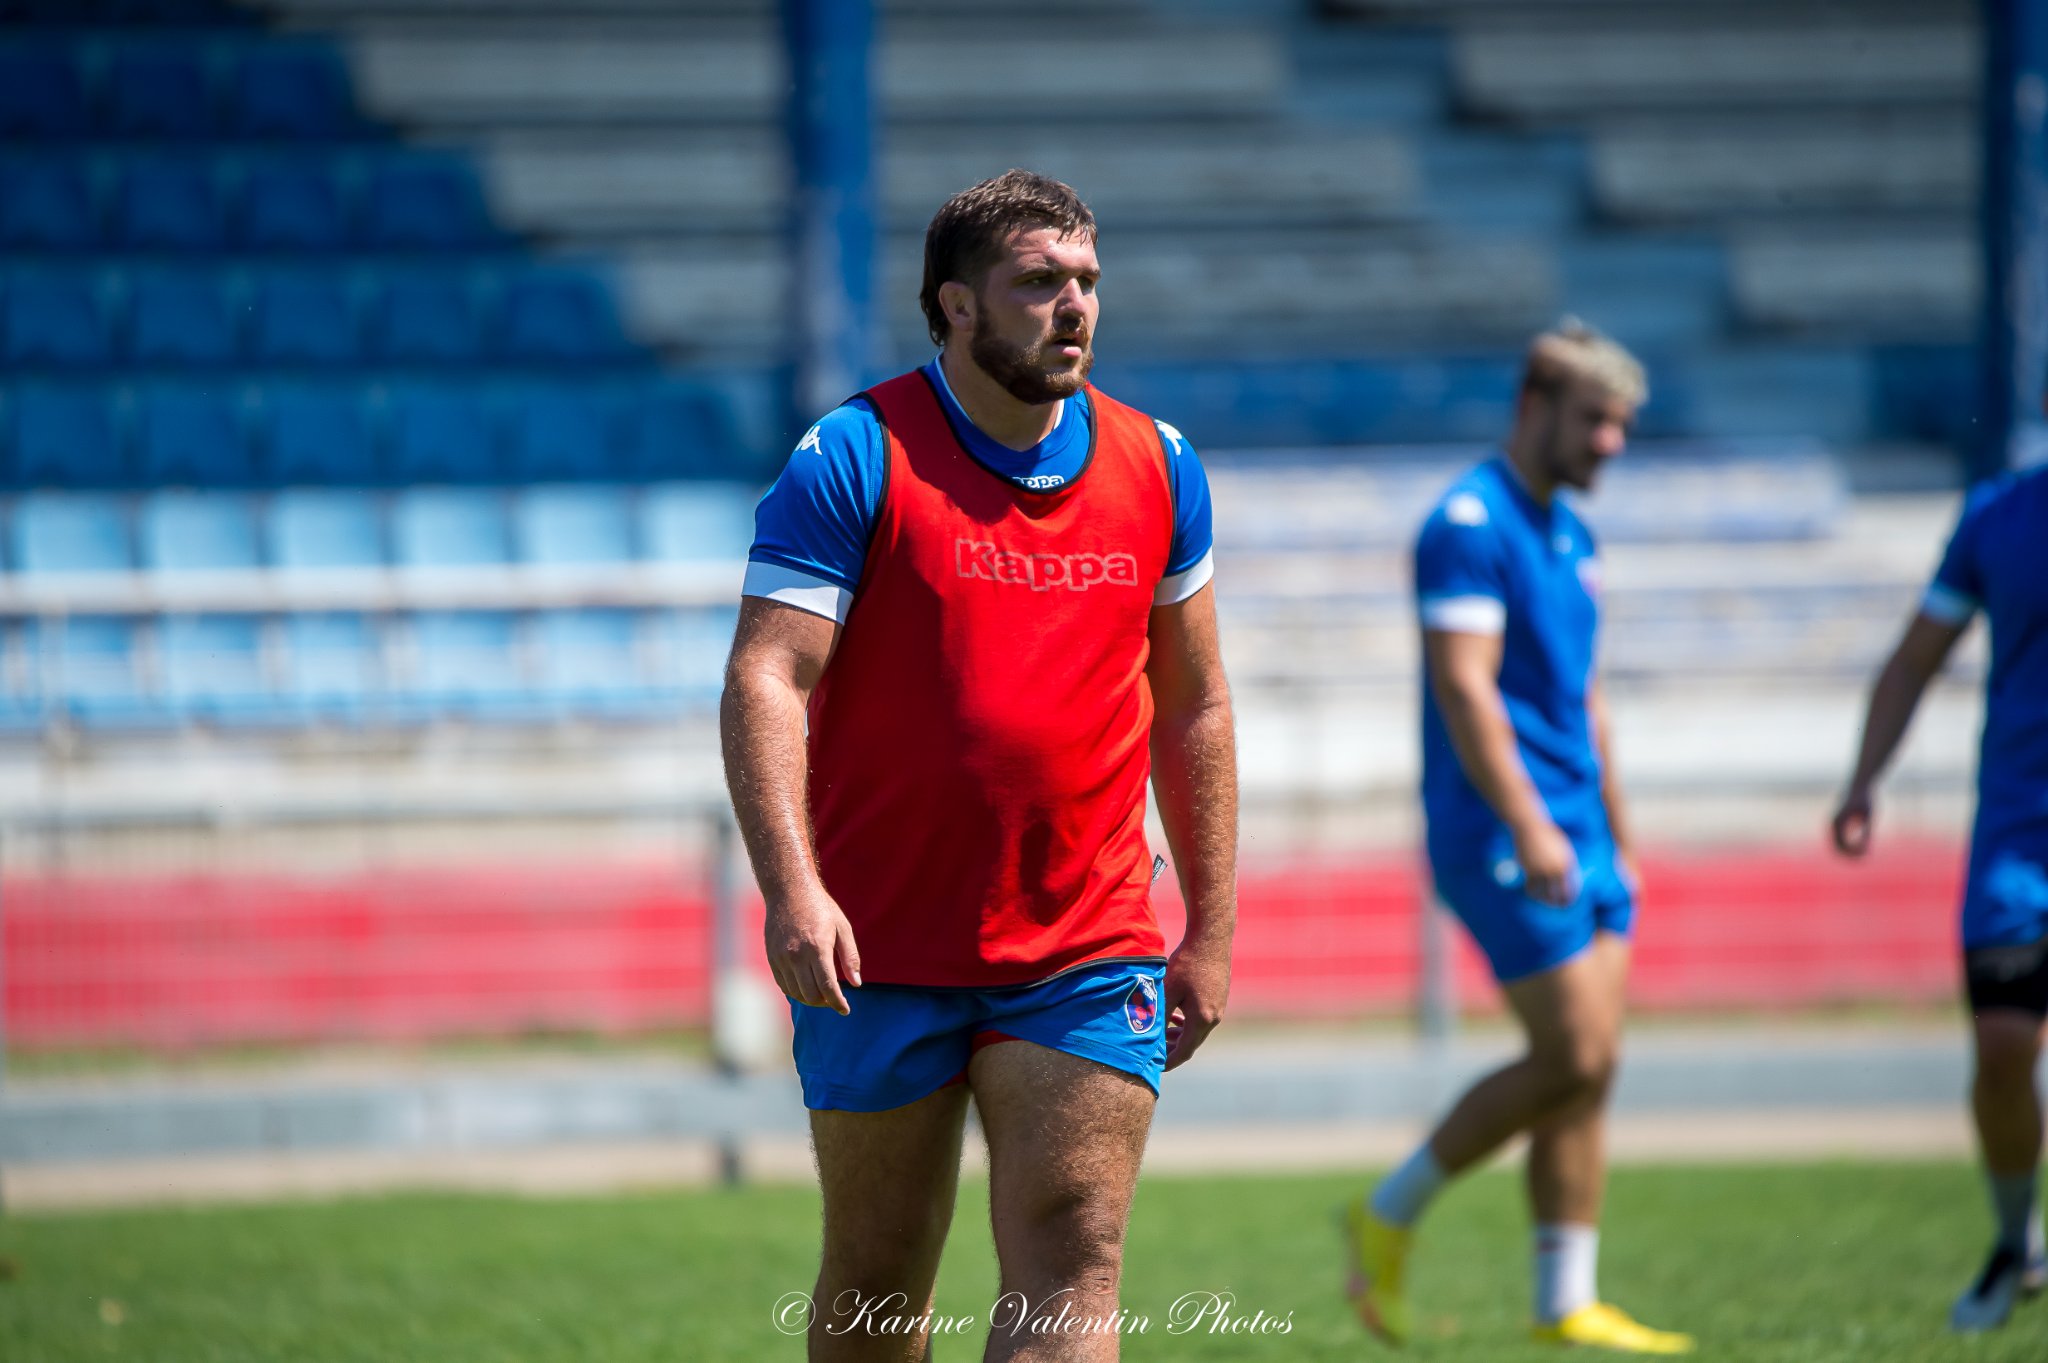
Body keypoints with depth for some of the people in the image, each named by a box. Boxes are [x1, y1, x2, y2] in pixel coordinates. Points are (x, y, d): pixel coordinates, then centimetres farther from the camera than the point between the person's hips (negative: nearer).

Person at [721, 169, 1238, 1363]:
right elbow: (765, 680, -13)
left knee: (1073, 1263, -9)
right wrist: (792, 888, -26)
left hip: (1087, 956, 2)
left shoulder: (1158, 468, 7)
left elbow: (1193, 707, 15)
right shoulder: (854, 460, -7)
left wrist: (1211, 927, 12)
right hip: (878, 955, -2)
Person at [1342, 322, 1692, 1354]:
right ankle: (1391, 1216, 2)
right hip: (1501, 838, -9)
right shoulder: (1469, 525, -11)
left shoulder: (1570, 537, 17)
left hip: (1574, 840, 9)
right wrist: (1530, 827, -24)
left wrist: (1616, 841, 24)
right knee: (1575, 1056, -12)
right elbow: (1463, 687, -19)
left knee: (1588, 1069, 3)